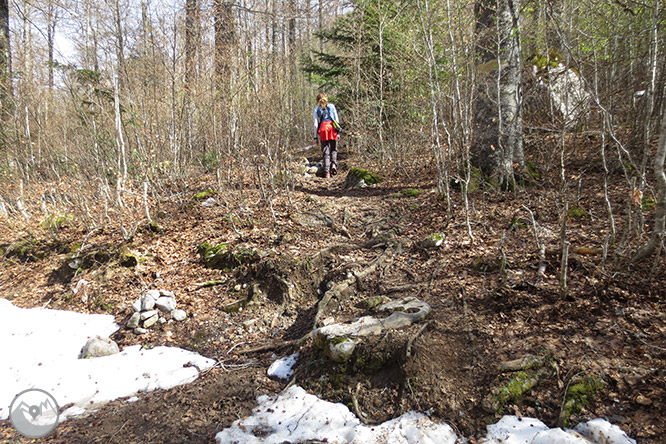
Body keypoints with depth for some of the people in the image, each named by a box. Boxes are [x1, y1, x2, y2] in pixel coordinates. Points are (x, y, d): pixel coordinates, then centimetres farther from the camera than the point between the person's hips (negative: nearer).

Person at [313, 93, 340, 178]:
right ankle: (334, 164, -13)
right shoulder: (332, 106, 11)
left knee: (326, 152, 3)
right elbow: (337, 119, 7)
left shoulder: (317, 110, 10)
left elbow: (316, 124, 5)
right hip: (333, 128, 0)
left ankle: (327, 172, -4)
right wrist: (338, 132, 10)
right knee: (334, 149, 13)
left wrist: (315, 136, 7)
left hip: (323, 130, 0)